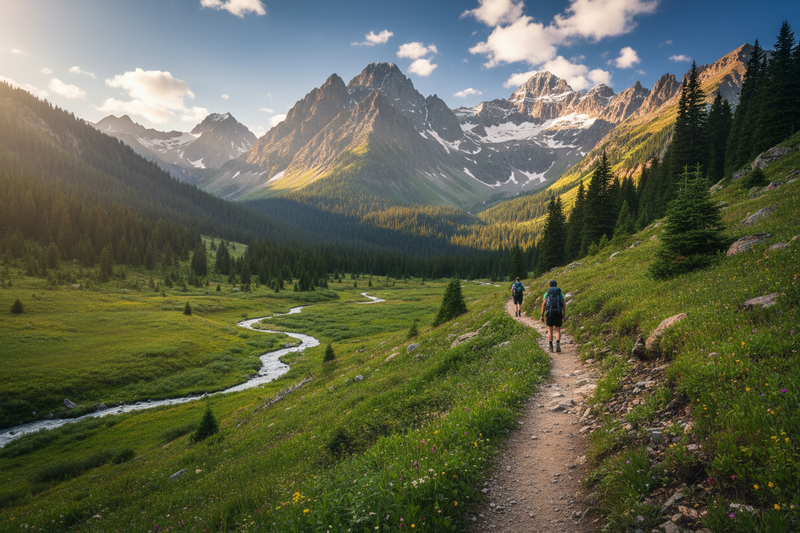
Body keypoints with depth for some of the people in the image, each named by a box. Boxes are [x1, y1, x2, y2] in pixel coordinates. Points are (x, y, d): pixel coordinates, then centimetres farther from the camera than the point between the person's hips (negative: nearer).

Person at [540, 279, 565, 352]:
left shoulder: (547, 293, 4)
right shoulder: (560, 294, 9)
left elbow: (543, 304, -2)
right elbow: (564, 305, 6)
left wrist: (542, 315, 3)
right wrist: (564, 314, 18)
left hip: (550, 313, -1)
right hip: (558, 313, 1)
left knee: (550, 331, 12)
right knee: (558, 331, 6)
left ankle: (551, 347, 14)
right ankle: (558, 344, -16)